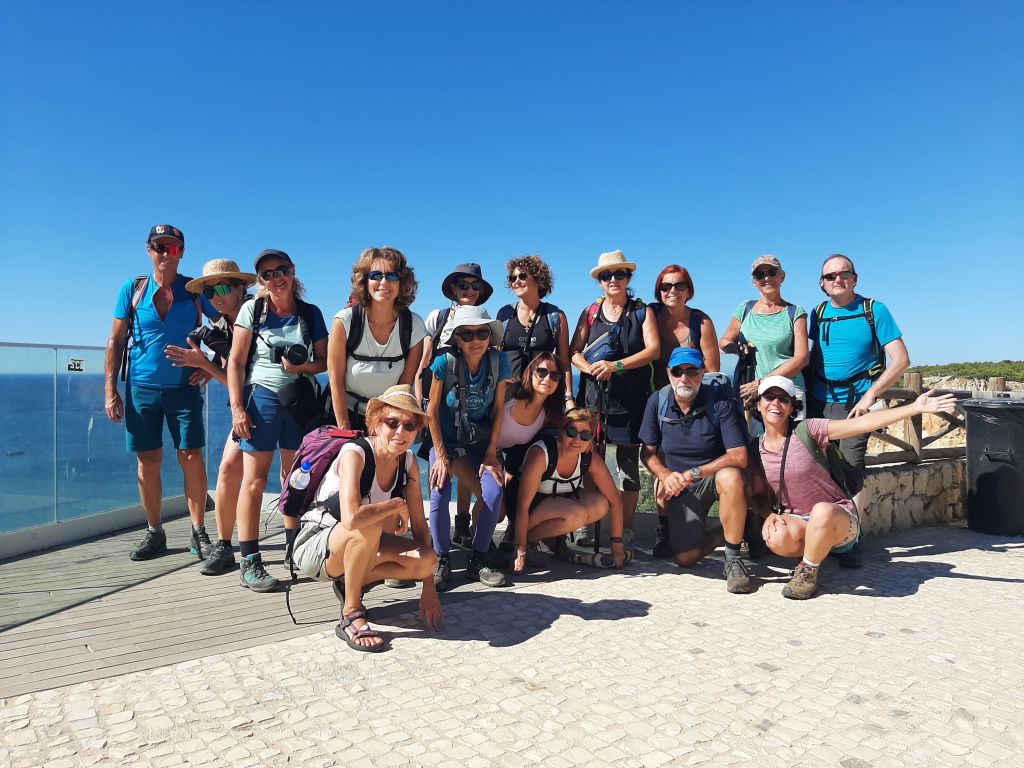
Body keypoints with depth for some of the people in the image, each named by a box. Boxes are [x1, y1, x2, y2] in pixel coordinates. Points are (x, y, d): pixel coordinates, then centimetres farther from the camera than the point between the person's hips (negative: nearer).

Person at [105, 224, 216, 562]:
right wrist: (110, 390, -1)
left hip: (184, 388, -1)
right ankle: (154, 532, 18)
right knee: (147, 461, 5)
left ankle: (199, 533, 4)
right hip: (141, 388, 1)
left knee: (191, 458, -5)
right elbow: (115, 341, 5)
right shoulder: (132, 289, 4)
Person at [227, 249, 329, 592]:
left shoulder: (311, 313, 7)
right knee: (254, 480, -4)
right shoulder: (252, 309, 1)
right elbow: (236, 361, -2)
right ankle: (250, 562, 1)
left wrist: (302, 366, -13)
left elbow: (325, 361, 9)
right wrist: (236, 408, -10)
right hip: (261, 398, -3)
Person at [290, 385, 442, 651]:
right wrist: (397, 504, -25)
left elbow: (419, 526, -4)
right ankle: (351, 616, -19)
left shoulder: (408, 462, -6)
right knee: (369, 527, -37)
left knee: (427, 560, -16)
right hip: (313, 547, -6)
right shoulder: (355, 453, -26)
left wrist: (428, 587, -7)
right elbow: (351, 518, -42)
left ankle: (351, 582, 6)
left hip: (358, 549, 6)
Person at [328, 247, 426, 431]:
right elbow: (336, 381, -11)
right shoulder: (345, 321, -16)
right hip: (345, 412, -1)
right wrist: (344, 430, -11)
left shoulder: (414, 326, -13)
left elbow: (406, 383, -5)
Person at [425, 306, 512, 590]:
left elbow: (498, 409, -4)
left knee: (494, 493, -18)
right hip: (445, 438, -2)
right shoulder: (446, 362, -19)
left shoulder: (499, 361, -13)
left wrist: (491, 452, -6)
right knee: (439, 494, -21)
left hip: (480, 440, 2)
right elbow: (432, 410, -11)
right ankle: (441, 561, -1)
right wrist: (441, 455, -11)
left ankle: (478, 560, 1)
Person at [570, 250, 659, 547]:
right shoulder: (591, 312, 13)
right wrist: (590, 368, -13)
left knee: (628, 462, 1)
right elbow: (574, 352, 8)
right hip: (593, 394, 2)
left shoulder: (642, 312, 8)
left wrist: (616, 366, -15)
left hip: (630, 397, -2)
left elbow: (653, 350, -5)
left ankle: (626, 530, 8)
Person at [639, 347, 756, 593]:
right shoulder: (657, 401, -6)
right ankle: (722, 536, 23)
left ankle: (733, 559, -20)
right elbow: (648, 451, 2)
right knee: (685, 558, -10)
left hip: (715, 474, -2)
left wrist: (692, 474, -28)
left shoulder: (722, 403, -16)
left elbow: (739, 457, -23)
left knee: (731, 477, -40)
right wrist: (665, 475, -18)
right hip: (680, 486, 3)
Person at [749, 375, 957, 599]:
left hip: (839, 518, -3)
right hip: (798, 520, 3)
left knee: (822, 511, -39)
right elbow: (759, 495, 9)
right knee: (777, 539, -33)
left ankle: (808, 572, -13)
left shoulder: (807, 430, -11)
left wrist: (916, 407, -27)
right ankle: (819, 550, 4)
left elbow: (862, 423, -19)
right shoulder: (755, 449, -1)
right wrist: (769, 514, -14)